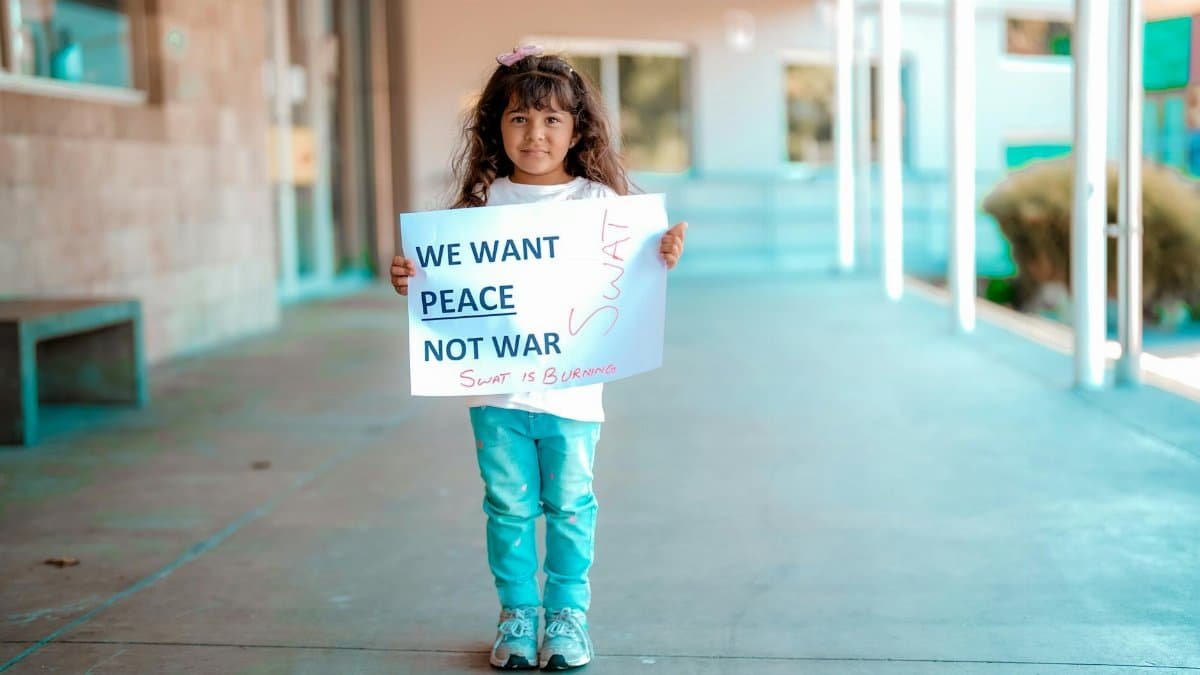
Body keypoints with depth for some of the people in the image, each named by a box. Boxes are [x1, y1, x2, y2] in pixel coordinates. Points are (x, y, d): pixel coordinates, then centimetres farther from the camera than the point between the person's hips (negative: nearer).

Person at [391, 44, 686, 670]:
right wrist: (411, 282, -12)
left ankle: (567, 613, 22)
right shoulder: (485, 201, 3)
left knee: (570, 505, 7)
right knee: (509, 506, 9)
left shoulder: (597, 201, 0)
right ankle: (516, 612, 23)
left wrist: (661, 259, -18)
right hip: (497, 389, 1)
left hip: (572, 389, -1)